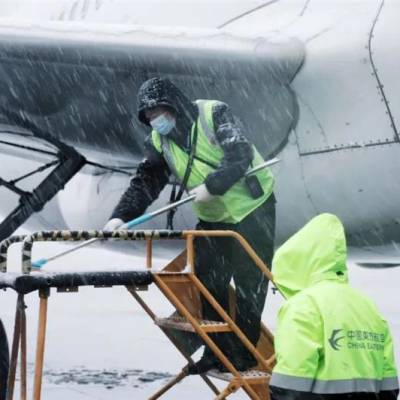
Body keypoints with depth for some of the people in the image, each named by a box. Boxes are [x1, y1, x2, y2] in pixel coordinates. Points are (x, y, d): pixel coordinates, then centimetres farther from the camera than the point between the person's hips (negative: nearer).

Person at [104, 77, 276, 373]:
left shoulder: (214, 113, -15)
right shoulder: (159, 143, 2)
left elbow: (240, 155, -23)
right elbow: (146, 181, -4)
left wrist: (212, 185, -30)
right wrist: (121, 215, -16)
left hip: (253, 208, -6)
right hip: (213, 218, 6)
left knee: (249, 283, -2)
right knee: (208, 282, 3)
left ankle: (244, 353, 8)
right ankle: (219, 349, 16)